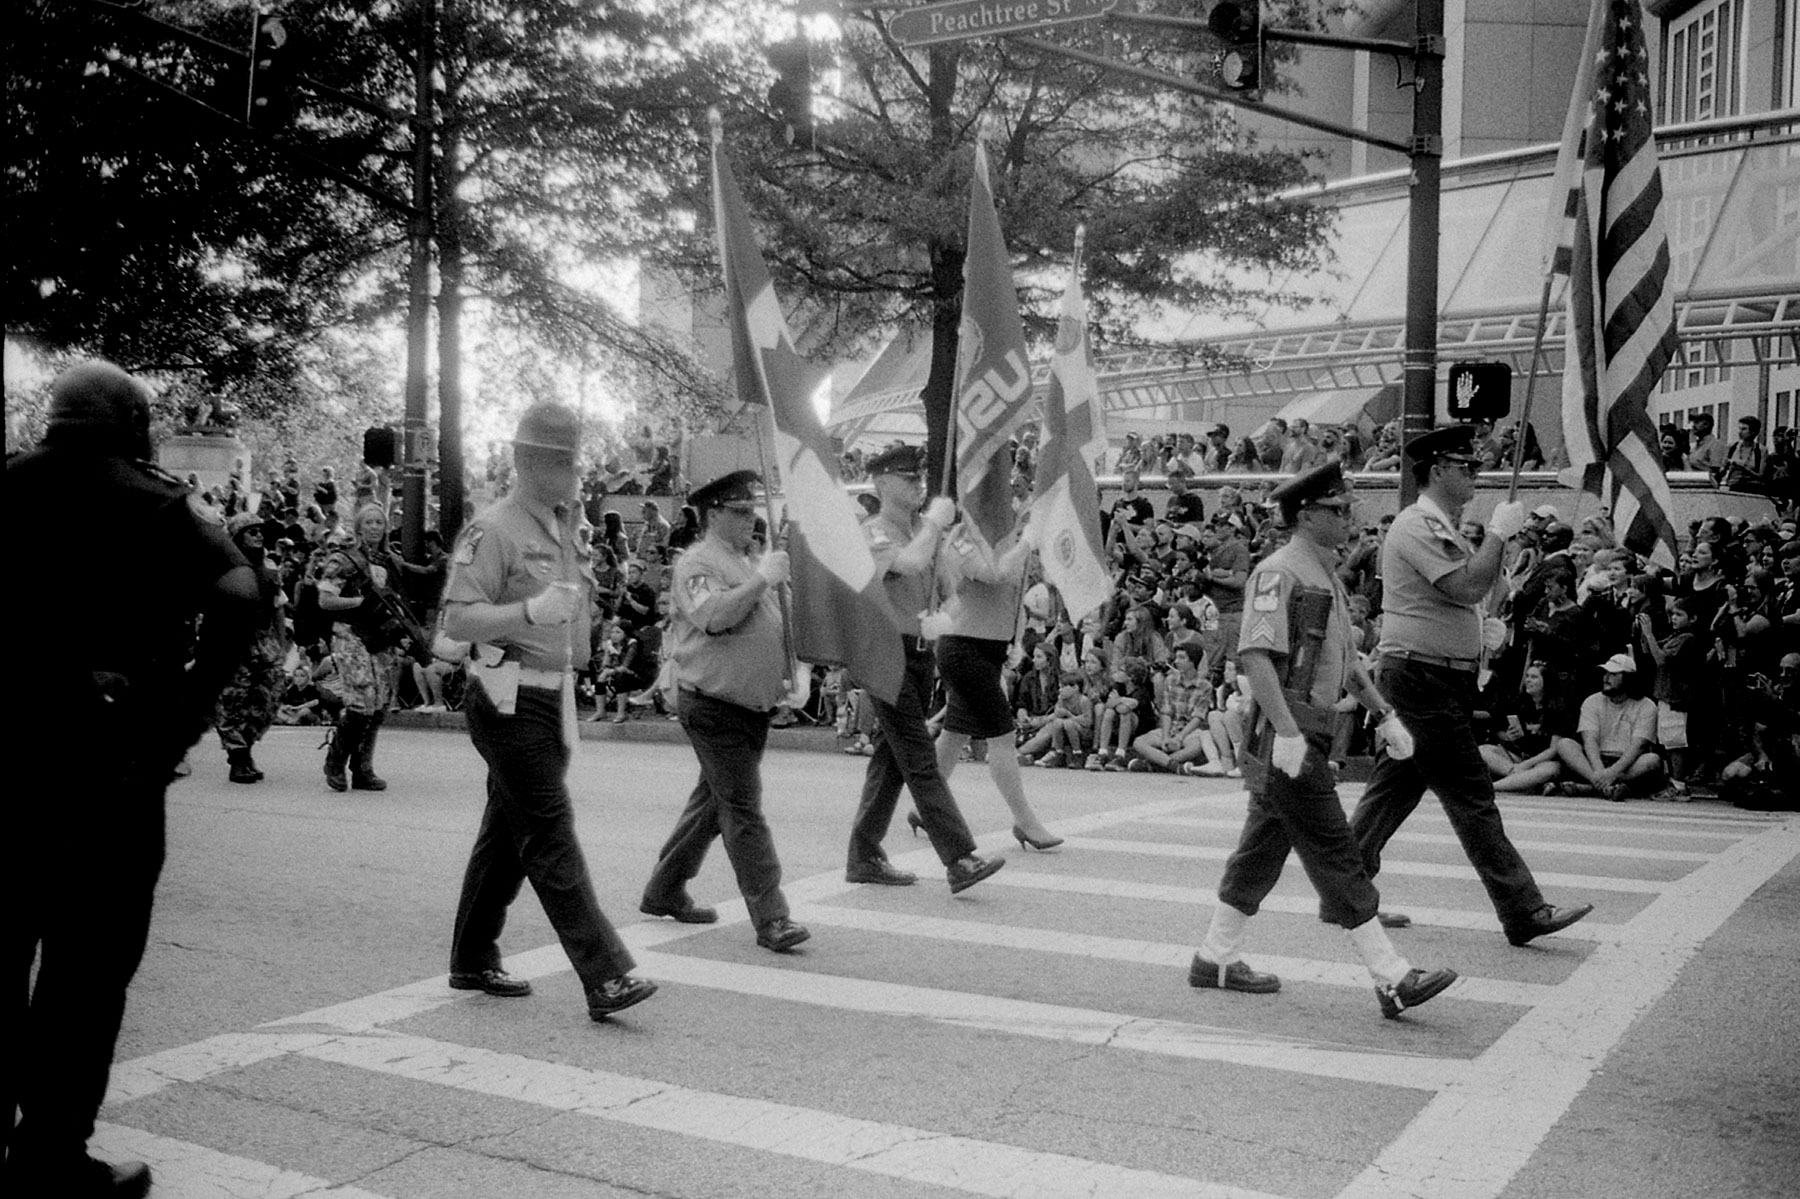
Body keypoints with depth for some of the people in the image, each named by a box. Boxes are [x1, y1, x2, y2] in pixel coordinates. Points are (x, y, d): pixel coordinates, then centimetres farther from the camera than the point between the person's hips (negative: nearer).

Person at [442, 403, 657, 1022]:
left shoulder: (568, 525, 15)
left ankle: (473, 961, 28)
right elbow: (457, 620, -20)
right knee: (551, 839, -10)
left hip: (553, 697, 9)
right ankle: (605, 977, -12)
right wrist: (531, 610, -30)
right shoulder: (493, 530, -12)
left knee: (507, 833, 16)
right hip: (508, 699, -9)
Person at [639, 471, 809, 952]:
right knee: (743, 809, -9)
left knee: (713, 802, 17)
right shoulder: (698, 562, -10)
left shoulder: (747, 562, 20)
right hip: (715, 706, -9)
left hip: (751, 706, 9)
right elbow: (712, 615, -28)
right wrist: (762, 579, -23)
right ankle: (770, 917, -8)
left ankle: (664, 892, 31)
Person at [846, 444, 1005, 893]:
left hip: (920, 651, 8)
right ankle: (960, 860, -15)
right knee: (919, 759, -10)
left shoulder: (922, 528, 13)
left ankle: (864, 857, 21)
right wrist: (934, 522, -15)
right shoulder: (872, 533, -11)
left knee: (892, 758, 12)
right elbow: (911, 563, -29)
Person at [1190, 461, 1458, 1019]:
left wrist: (1385, 714, 21)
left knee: (1263, 849, 15)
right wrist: (1287, 732, -28)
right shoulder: (1279, 572, -13)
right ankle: (1392, 979, -4)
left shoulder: (1327, 577, 19)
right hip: (1284, 735, -10)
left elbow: (1346, 658, 26)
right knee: (1337, 860, -7)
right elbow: (1256, 656, -22)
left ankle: (1217, 958, 25)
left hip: (1310, 733, 10)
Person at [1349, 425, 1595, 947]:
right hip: (1421, 676, -10)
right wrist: (1500, 532, -14)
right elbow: (1468, 587, -24)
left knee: (1395, 788, 13)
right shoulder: (1418, 526, -14)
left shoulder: (1441, 528, 19)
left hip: (1443, 681, 10)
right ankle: (1523, 913, -4)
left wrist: (1481, 628, 11)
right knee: (1471, 797, -7)